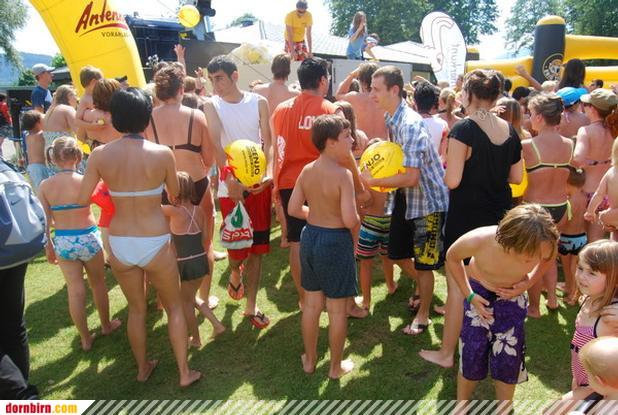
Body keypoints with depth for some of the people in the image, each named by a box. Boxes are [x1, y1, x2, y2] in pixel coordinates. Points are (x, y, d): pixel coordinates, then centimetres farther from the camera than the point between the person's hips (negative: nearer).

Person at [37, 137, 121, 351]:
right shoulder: (85, 180, -15)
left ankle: (85, 339, 23)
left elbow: (45, 221, -3)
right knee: (98, 284, 19)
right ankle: (106, 325, 38)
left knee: (75, 290, 12)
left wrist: (48, 246, 9)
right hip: (88, 238, -2)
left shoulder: (45, 186, -7)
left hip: (62, 242, 2)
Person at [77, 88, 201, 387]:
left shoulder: (100, 154, -7)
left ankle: (142, 368, 41)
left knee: (136, 308, 24)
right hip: (155, 244, -2)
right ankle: (184, 372, 25)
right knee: (174, 306, 18)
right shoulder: (162, 153, -13)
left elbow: (82, 199, -2)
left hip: (119, 244, 3)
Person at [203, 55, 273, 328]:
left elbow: (268, 142, -3)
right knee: (238, 246, 0)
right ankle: (235, 273, 39)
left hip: (259, 183, 2)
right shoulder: (211, 105, 0)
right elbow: (215, 144, -14)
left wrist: (269, 173, -21)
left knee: (258, 248, 5)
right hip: (231, 184, -1)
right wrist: (229, 177, -29)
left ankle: (251, 306, 19)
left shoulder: (259, 103, 3)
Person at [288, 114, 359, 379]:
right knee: (337, 309, 10)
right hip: (335, 241, -6)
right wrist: (359, 219, -2)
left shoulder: (307, 171, 0)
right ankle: (336, 366, 26)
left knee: (311, 303, 19)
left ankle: (309, 359, 35)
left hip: (310, 237, 7)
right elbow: (349, 220, -24)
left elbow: (293, 209, 4)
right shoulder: (343, 174, -20)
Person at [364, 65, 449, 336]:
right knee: (397, 254, 18)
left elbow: (411, 177, -30)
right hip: (405, 198, 9)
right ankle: (424, 288, 44)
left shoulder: (409, 124, -26)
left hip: (428, 200, -9)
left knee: (424, 263, 6)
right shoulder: (391, 120, 2)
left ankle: (423, 315, 27)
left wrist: (374, 181, -22)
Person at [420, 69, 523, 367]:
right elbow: (516, 177, 9)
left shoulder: (463, 130, -17)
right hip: (499, 214, 6)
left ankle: (446, 353, 18)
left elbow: (452, 181, -20)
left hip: (466, 216, -6)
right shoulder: (509, 131, 3)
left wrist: (443, 166, -1)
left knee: (458, 285, 5)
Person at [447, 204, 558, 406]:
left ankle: (504, 409, 31)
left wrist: (525, 284, -13)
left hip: (511, 298, 2)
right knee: (471, 357, 3)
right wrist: (469, 295, -13)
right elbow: (452, 257, -13)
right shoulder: (477, 240, -37)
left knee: (509, 359, 4)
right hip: (479, 295, -1)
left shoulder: (544, 246, -31)